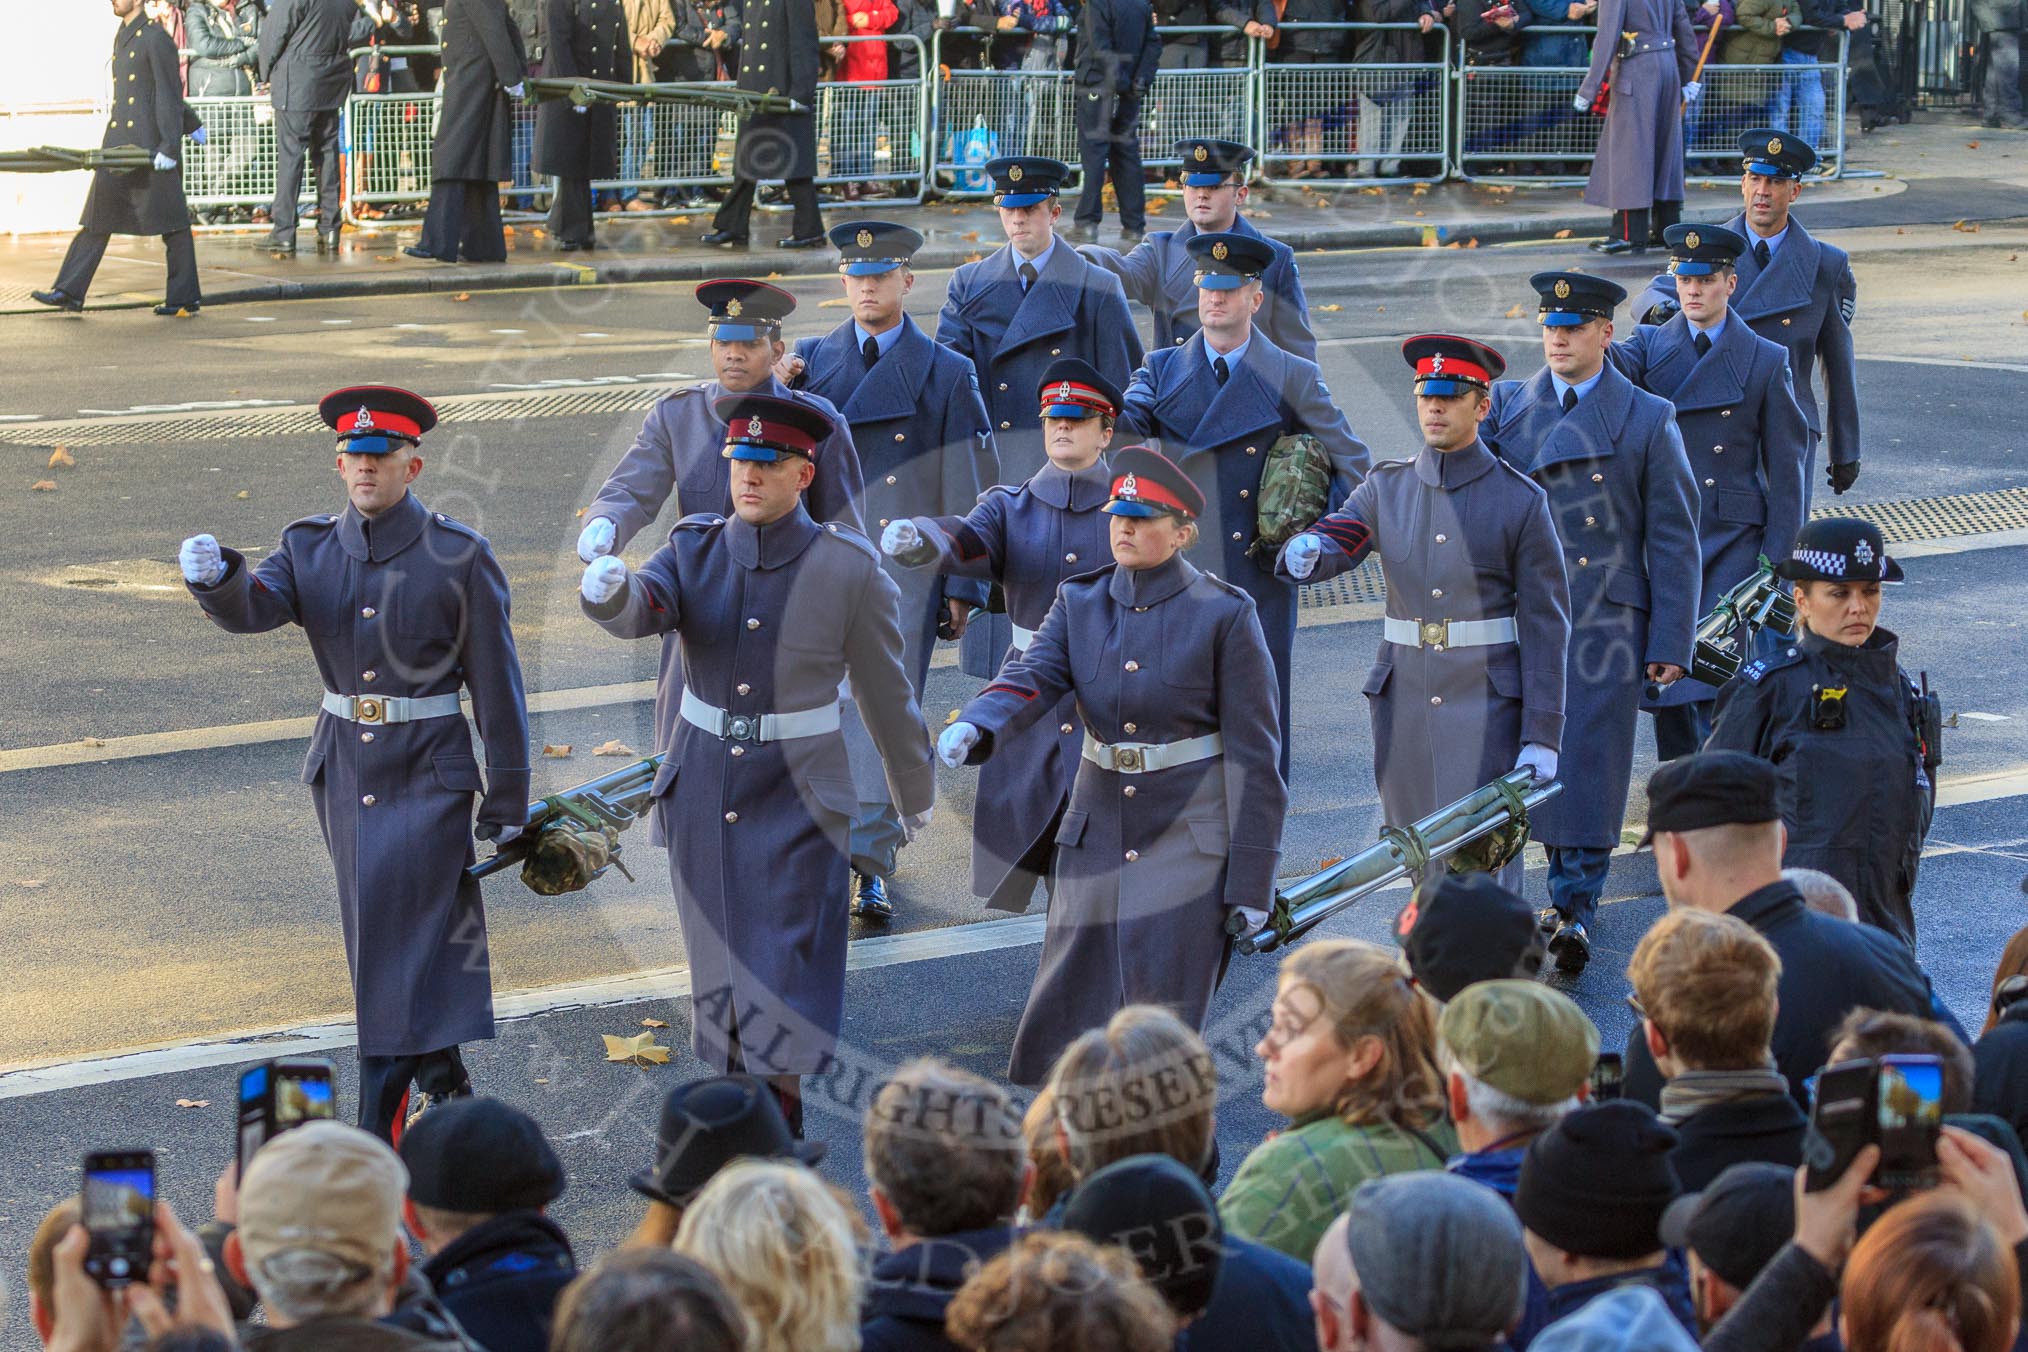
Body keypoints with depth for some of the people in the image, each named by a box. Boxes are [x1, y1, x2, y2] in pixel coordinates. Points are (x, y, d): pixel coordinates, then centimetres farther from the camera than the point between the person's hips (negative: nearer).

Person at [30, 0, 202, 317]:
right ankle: (69, 292, 4)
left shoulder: (156, 39, -10)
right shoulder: (123, 36, 15)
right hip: (118, 144, 9)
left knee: (171, 222, 0)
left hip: (150, 148, -9)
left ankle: (185, 297, 7)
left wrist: (169, 147, -17)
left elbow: (170, 96, -13)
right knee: (98, 218, 5)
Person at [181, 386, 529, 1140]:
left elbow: (497, 681, -6)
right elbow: (255, 608, -15)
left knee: (403, 943, -11)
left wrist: (507, 798, -5)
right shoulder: (311, 548, 4)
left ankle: (383, 1133, -10)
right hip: (344, 768, 5)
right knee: (378, 938, 15)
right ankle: (443, 1083, 32)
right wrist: (218, 579, -39)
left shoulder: (459, 557, -8)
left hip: (429, 773, -5)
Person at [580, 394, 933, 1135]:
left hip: (796, 796, -4)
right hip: (703, 790, 4)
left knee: (782, 966, -7)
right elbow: (642, 608, -22)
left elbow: (886, 691, 0)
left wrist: (917, 796, 11)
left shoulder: (849, 569, -10)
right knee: (719, 964, 14)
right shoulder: (696, 549, -2)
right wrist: (606, 589, -47)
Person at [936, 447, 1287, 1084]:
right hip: (1096, 833, 5)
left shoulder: (1223, 614, -6)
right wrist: (972, 726, -34)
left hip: (1188, 840, -5)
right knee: (1066, 1019, 7)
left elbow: (1253, 751, -6)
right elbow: (1031, 676, -10)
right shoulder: (1080, 603, 7)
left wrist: (1252, 882, -9)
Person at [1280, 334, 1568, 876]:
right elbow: (1335, 539, -8)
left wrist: (1542, 736, -8)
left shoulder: (1521, 500, -3)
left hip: (1486, 705, -4)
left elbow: (1546, 625, -4)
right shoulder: (1386, 488, 8)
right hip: (1403, 703, 4)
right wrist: (1305, 551, -35)